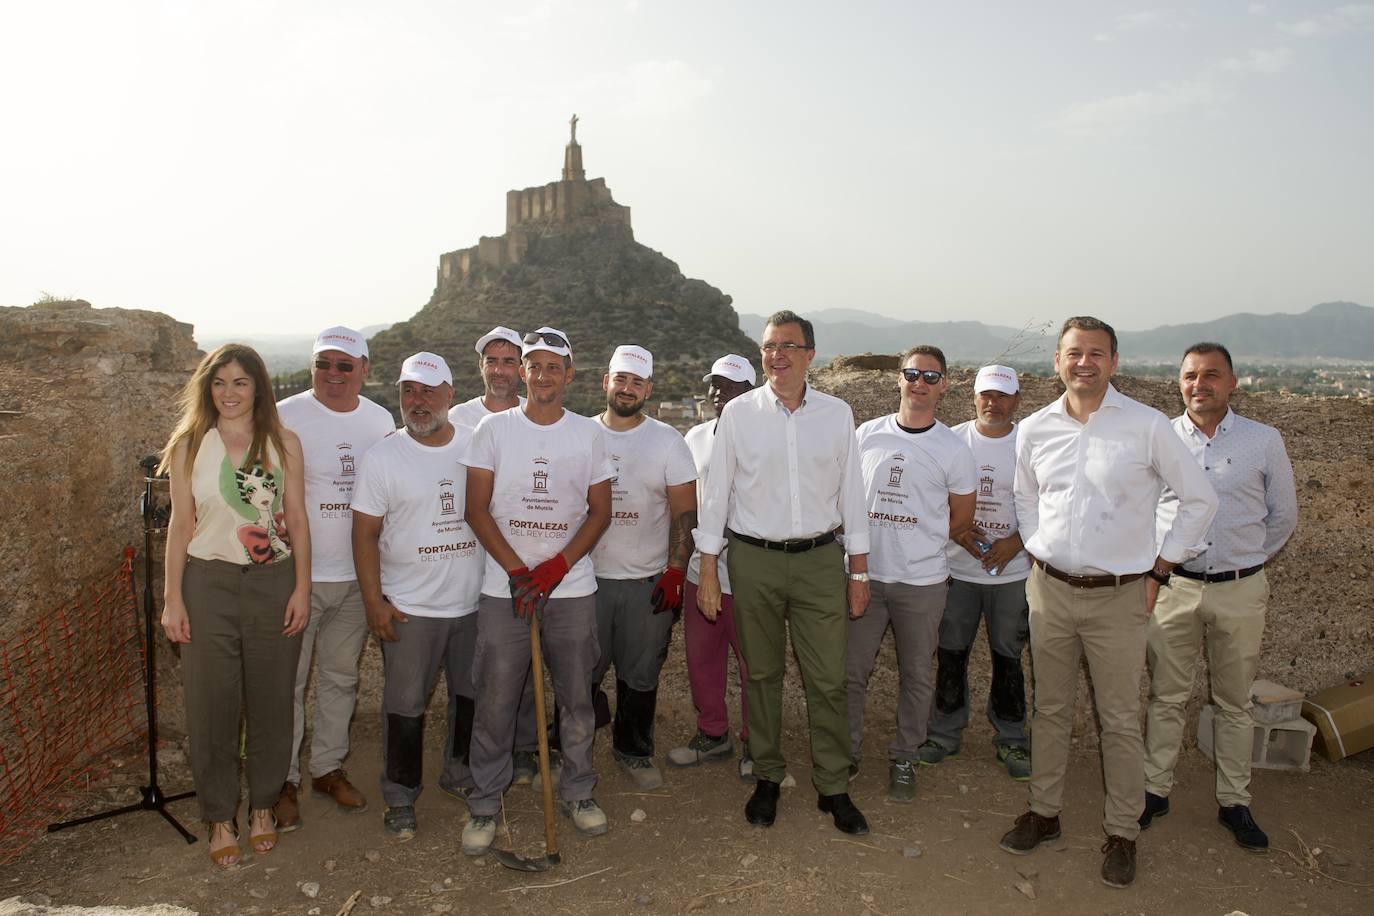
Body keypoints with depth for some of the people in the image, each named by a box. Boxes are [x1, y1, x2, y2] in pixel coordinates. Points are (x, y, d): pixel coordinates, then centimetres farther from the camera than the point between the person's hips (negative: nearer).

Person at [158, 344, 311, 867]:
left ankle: (263, 804, 28)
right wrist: (173, 598, 0)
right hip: (208, 584, 0)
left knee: (271, 702, 8)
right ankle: (220, 817, 22)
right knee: (212, 705, 5)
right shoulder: (189, 446, 3)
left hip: (273, 582, 0)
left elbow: (297, 520, 2)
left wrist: (301, 588, -3)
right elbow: (181, 525, 3)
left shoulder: (283, 442, 2)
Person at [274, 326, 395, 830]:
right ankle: (283, 780, 20)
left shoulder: (381, 421, 5)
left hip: (357, 575, 4)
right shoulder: (286, 417, -8)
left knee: (341, 677, 16)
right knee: (288, 680, 4)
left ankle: (328, 768, 31)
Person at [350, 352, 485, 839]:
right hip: (409, 607, -3)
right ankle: (400, 797, 23)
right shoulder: (383, 457, -5)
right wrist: (374, 601, -9)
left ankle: (460, 774, 38)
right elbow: (365, 533, -4)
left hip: (475, 601, 3)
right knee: (405, 706, 5)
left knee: (473, 694, 16)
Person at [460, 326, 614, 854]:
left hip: (572, 588, 1)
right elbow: (477, 510, -1)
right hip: (503, 588, -1)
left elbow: (600, 512, 5)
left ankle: (578, 792, 27)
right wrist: (517, 571, -11)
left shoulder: (588, 434, 5)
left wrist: (557, 566, -9)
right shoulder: (494, 430, 2)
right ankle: (485, 804, 19)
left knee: (576, 697, 9)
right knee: (495, 701, 3)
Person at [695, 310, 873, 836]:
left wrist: (859, 570, 6)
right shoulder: (738, 413, 0)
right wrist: (708, 569, 0)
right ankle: (767, 778, 27)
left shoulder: (837, 414, 3)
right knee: (762, 674, 11)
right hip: (753, 560, 0)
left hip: (820, 559, 1)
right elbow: (717, 492, 3)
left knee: (827, 680, 2)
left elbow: (851, 492, 7)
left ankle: (833, 787, 18)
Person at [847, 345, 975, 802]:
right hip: (864, 574, 1)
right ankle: (846, 753, 25)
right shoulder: (867, 434, 3)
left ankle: (904, 759, 28)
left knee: (917, 675, 10)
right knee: (851, 669, 8)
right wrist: (871, 543, 4)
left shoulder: (954, 449, -2)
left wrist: (917, 543, 8)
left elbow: (960, 520, 7)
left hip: (923, 581, -1)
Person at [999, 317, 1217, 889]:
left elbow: (1200, 500, 0)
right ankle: (1044, 811, 29)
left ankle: (1122, 832, 22)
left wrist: (1159, 569, -1)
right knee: (1050, 708, 14)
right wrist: (1038, 550, 9)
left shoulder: (1147, 426, -8)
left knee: (1120, 720, 6)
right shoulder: (1035, 430, 2)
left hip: (1117, 596, -3)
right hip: (1049, 589, 3)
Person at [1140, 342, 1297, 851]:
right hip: (1172, 586, 0)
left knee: (1234, 702, 11)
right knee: (1166, 696, 8)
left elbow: (1283, 516, 10)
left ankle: (1234, 802, 24)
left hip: (1241, 591, 0)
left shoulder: (1264, 441, 0)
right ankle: (1155, 790, 21)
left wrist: (1247, 561, 11)